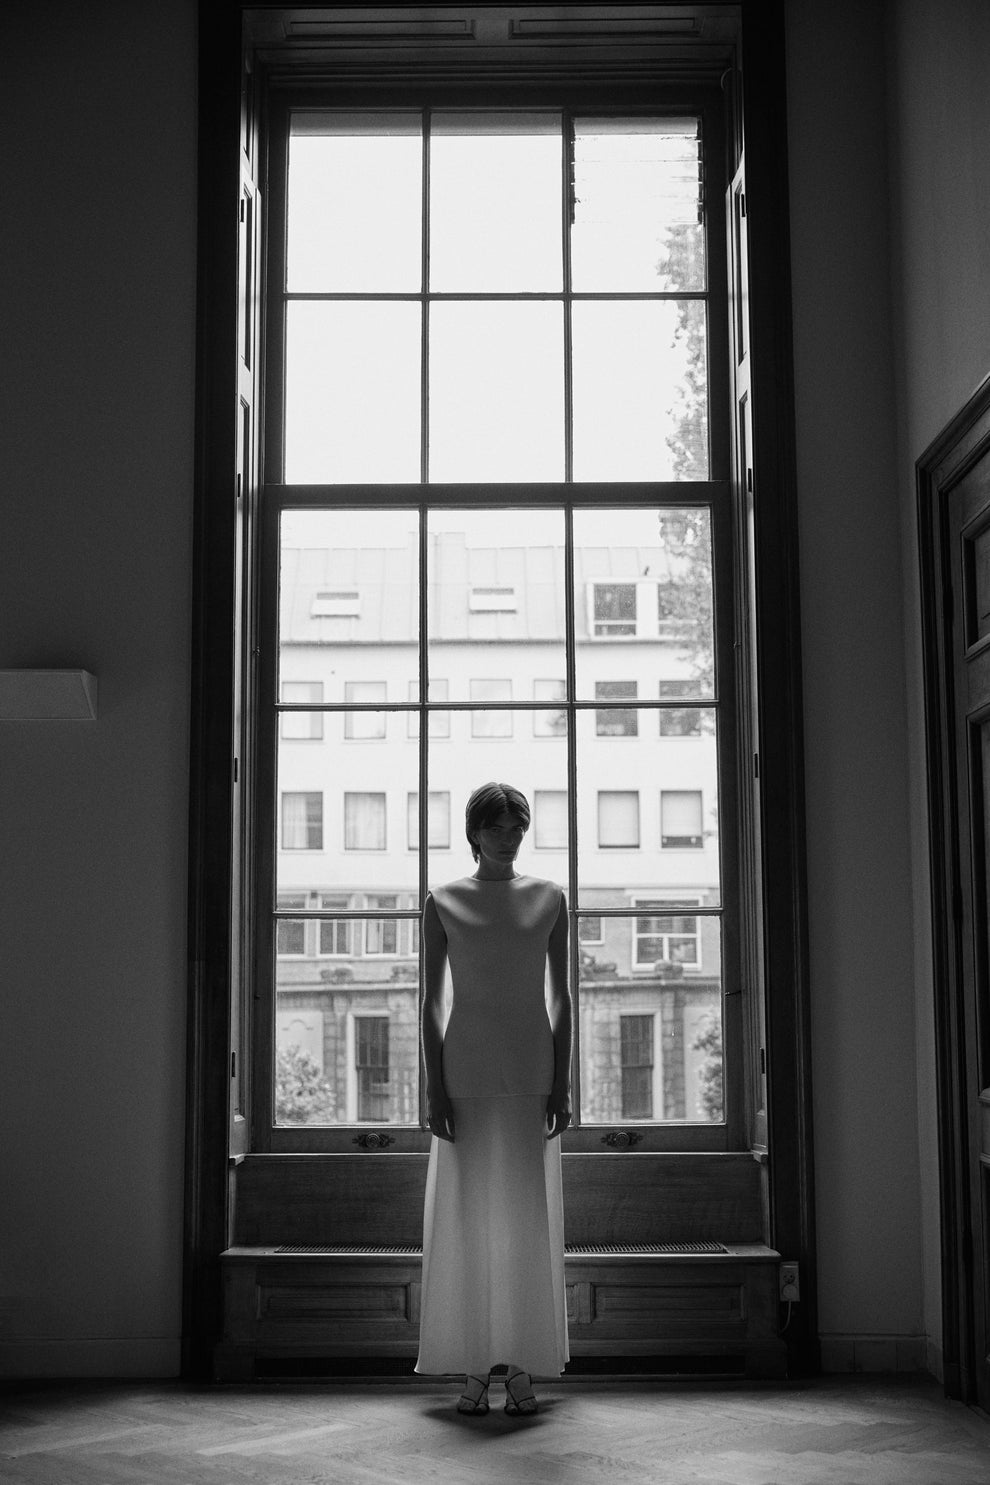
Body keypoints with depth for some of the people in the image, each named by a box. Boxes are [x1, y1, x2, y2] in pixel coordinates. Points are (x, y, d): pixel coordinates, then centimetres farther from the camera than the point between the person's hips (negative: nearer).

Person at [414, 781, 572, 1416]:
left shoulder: (548, 898, 7)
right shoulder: (443, 903, 5)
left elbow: (561, 994, 7)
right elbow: (432, 1000, 4)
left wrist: (563, 1083, 0)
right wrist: (435, 1086, -4)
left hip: (532, 1073, 1)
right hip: (467, 1075, -1)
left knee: (530, 1218, 1)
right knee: (467, 1218, 0)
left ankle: (523, 1369, 7)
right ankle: (475, 1370, 7)